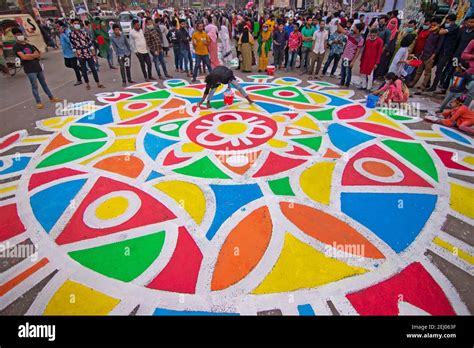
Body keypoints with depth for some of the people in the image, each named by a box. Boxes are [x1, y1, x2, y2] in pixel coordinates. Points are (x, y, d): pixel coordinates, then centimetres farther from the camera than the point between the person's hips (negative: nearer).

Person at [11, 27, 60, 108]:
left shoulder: (28, 45, 16)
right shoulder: (16, 46, -4)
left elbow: (38, 55, 8)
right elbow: (23, 57, -16)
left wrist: (29, 56, -9)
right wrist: (33, 55, -4)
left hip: (37, 67, 6)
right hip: (29, 69, -6)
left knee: (44, 83, 13)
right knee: (34, 86, -6)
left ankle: (51, 98, 22)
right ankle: (38, 102, -2)